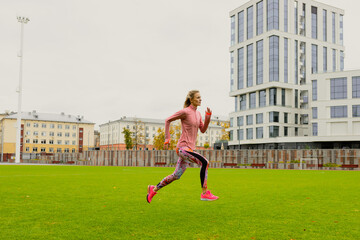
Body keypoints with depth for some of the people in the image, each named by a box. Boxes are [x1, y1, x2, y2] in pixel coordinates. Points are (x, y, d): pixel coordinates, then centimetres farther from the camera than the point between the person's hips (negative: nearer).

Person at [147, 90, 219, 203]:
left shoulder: (198, 113, 14)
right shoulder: (185, 112, -9)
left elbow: (203, 130, 13)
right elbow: (168, 120, -2)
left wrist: (208, 117, 0)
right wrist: (167, 139, -3)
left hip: (189, 148, 9)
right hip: (183, 147, -9)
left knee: (176, 176, 14)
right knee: (204, 162, -23)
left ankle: (154, 189, 30)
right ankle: (205, 193, -17)